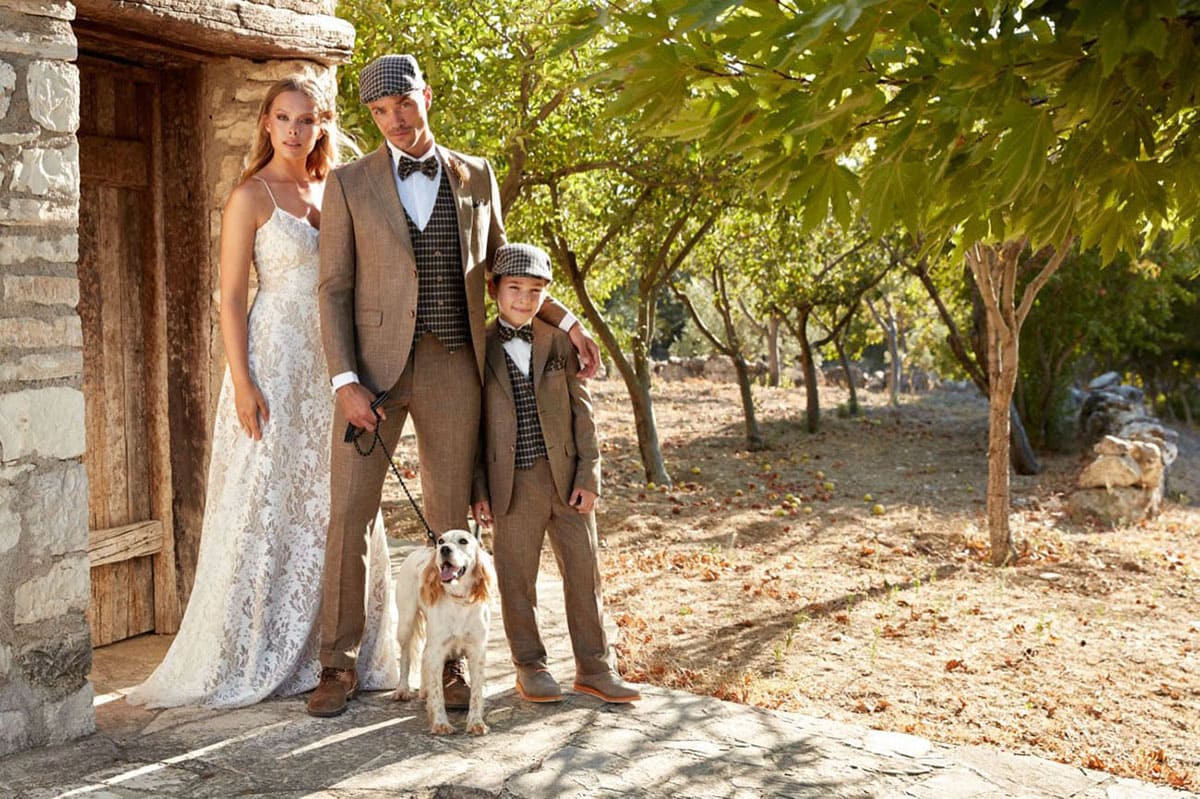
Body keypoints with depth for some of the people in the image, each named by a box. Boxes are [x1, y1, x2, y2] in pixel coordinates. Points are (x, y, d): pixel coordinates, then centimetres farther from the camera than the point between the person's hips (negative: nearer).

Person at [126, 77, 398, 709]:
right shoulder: (251, 196, -5)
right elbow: (231, 297, -9)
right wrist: (242, 383, -17)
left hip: (333, 365, 6)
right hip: (276, 362, -6)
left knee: (336, 510, 8)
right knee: (265, 508, -2)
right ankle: (250, 662, 7)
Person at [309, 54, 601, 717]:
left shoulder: (476, 176, 8)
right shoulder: (349, 185, 1)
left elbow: (499, 266, 20)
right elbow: (334, 290, -1)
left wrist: (567, 322, 11)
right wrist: (346, 382, -12)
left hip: (452, 367, 2)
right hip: (374, 365, -1)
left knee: (450, 518, 5)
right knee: (349, 515, -2)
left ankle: (449, 661, 16)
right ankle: (338, 666, 11)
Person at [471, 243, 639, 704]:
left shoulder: (560, 341, 5)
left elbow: (581, 410, 4)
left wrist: (588, 475, -3)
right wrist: (478, 489, -2)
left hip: (568, 479, 2)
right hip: (513, 484, -2)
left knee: (584, 572, 6)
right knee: (517, 580, 5)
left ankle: (594, 667, 17)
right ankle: (530, 667, 20)